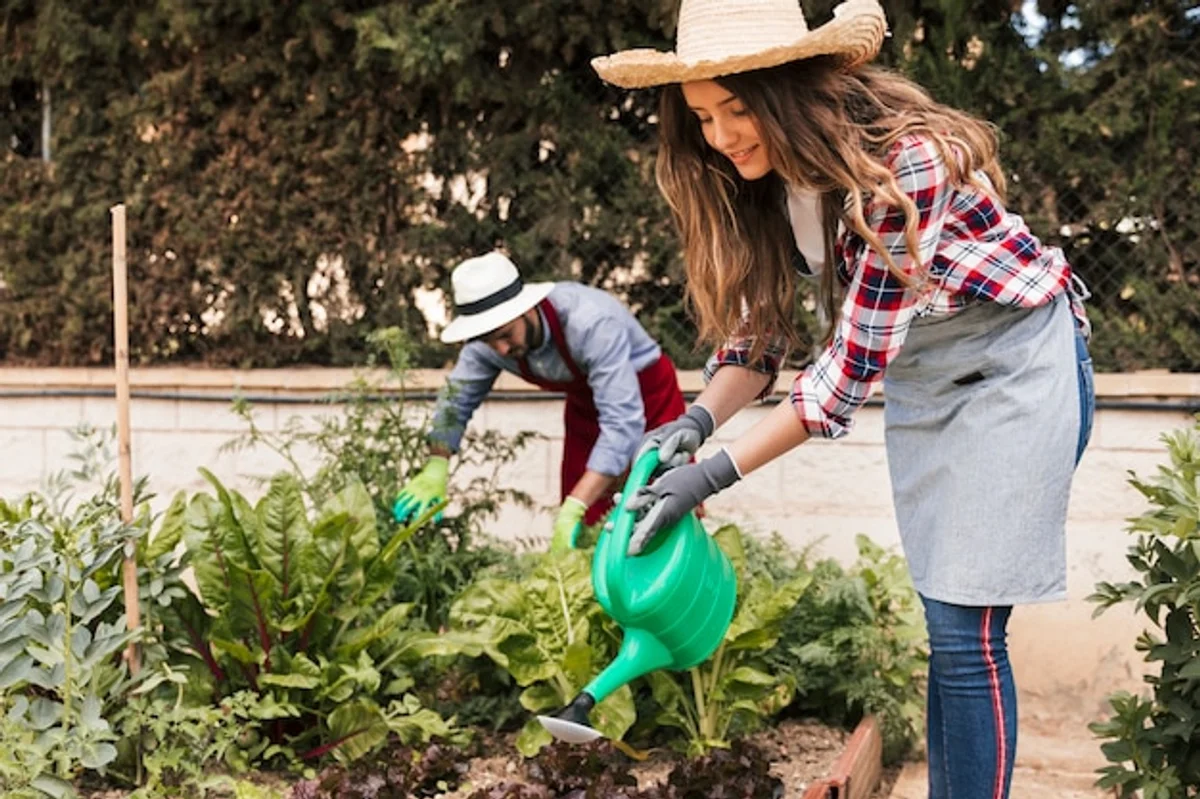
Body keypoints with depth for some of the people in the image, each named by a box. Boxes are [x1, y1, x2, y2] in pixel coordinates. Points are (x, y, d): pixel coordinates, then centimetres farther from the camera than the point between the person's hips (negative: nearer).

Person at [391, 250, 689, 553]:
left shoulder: (591, 323, -40)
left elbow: (623, 422, -43)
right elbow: (456, 396, -5)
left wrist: (572, 510, -49)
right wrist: (436, 467, -22)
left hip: (649, 396, -5)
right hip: (586, 408, 5)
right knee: (583, 529, 2)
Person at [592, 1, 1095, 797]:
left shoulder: (900, 157, -30)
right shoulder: (756, 179, -7)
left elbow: (855, 358, -30)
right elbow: (759, 325, -2)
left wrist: (716, 475, -31)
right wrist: (698, 420, -21)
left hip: (1016, 364, -7)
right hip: (920, 374, 7)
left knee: (966, 626, -8)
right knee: (949, 620, 12)